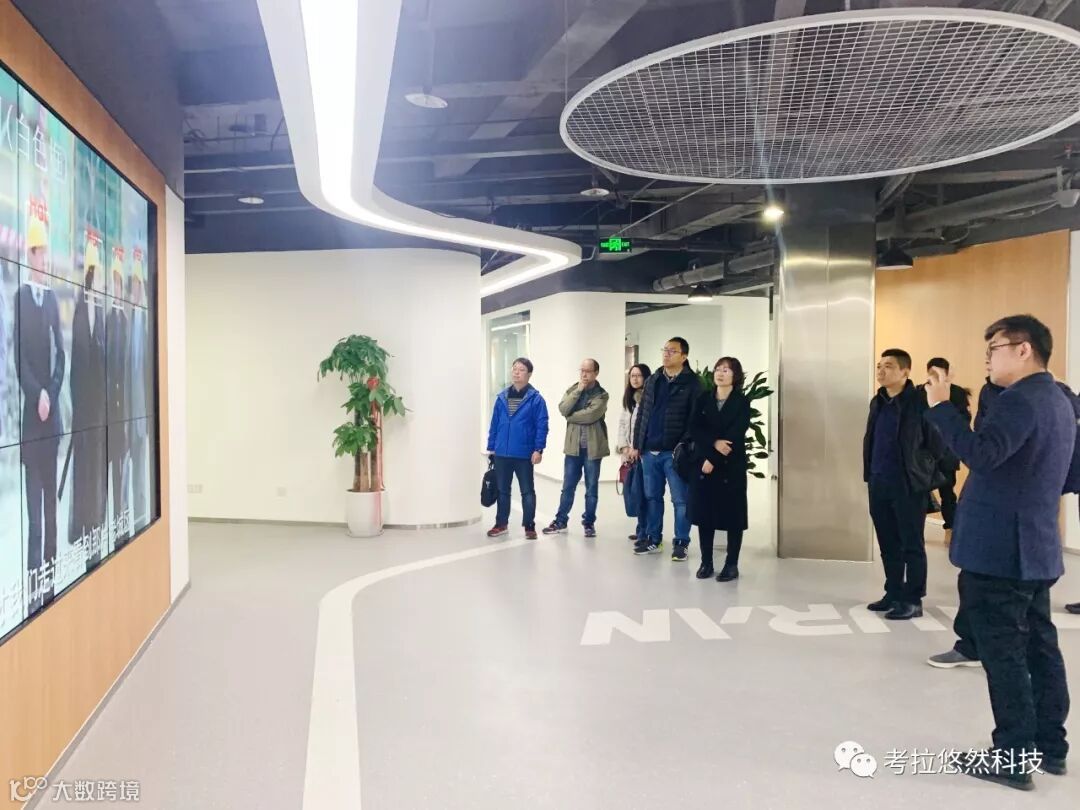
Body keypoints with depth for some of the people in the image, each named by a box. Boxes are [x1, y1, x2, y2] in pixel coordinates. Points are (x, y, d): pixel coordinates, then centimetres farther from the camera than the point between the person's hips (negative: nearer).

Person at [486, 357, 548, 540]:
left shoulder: (536, 399, -6)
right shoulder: (502, 398, 6)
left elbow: (542, 426, -8)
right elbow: (494, 424, 10)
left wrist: (538, 449, -13)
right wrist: (491, 447, 8)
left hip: (524, 454, -4)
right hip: (502, 453, 4)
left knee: (527, 491, 6)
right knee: (502, 490, 14)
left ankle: (529, 527, 15)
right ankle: (501, 524, 27)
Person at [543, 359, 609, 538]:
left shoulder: (601, 395, -5)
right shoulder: (572, 390, 8)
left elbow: (590, 415, -20)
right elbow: (563, 409, -10)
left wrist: (571, 416, -7)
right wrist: (578, 390, -12)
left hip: (592, 448, -3)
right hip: (573, 446, 3)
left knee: (591, 488, 7)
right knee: (568, 487, 10)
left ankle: (589, 523, 18)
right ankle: (560, 521, 19)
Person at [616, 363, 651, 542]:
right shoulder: (628, 400, 17)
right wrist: (624, 447, 3)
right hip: (630, 454, 7)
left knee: (641, 493, -7)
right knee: (634, 492, 8)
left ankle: (644, 532, 3)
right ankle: (642, 530, 19)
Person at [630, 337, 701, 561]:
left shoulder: (692, 383, -5)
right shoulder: (652, 381, 13)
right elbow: (642, 414, 14)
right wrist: (636, 445, 11)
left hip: (674, 452, -6)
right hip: (649, 451, 6)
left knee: (680, 500, 1)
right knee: (652, 497, 12)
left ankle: (681, 543, 10)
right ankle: (653, 539, 23)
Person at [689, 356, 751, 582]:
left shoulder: (742, 402, -1)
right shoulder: (703, 399, 9)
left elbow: (734, 436, -11)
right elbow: (694, 429, -2)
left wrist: (713, 460, -16)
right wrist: (714, 442, -19)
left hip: (731, 467, -3)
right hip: (703, 463, 3)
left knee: (732, 516, 1)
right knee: (704, 514, 5)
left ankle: (732, 565, 10)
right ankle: (706, 562, 15)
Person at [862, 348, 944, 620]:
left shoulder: (920, 402, -11)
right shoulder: (877, 403, 11)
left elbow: (935, 445, -10)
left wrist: (919, 470, -4)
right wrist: (870, 473, 12)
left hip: (908, 485, -7)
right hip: (879, 484, 7)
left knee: (912, 545, 3)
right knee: (888, 544, 14)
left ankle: (913, 600, 12)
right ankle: (894, 594, 26)